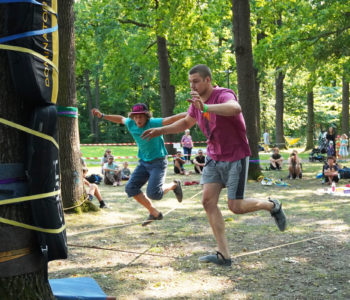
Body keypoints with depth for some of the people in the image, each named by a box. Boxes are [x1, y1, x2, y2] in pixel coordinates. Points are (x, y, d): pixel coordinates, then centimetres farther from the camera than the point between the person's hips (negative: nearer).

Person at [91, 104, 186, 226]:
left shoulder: (153, 123, -21)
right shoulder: (131, 124, -3)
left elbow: (170, 119, -35)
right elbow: (120, 119, 20)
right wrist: (102, 115, 26)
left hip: (158, 162, -7)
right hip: (143, 162, 7)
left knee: (153, 193, -19)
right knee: (131, 188, -4)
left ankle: (174, 185, 14)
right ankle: (154, 213, 10)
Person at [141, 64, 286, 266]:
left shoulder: (224, 95, -20)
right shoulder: (197, 102, 4)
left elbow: (235, 108, -46)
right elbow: (186, 123, 24)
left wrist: (205, 107, -58)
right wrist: (160, 130, 13)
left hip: (235, 157, -7)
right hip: (214, 157, 7)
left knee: (236, 206, -7)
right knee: (208, 200, -5)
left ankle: (272, 206, 24)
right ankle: (224, 255, -2)